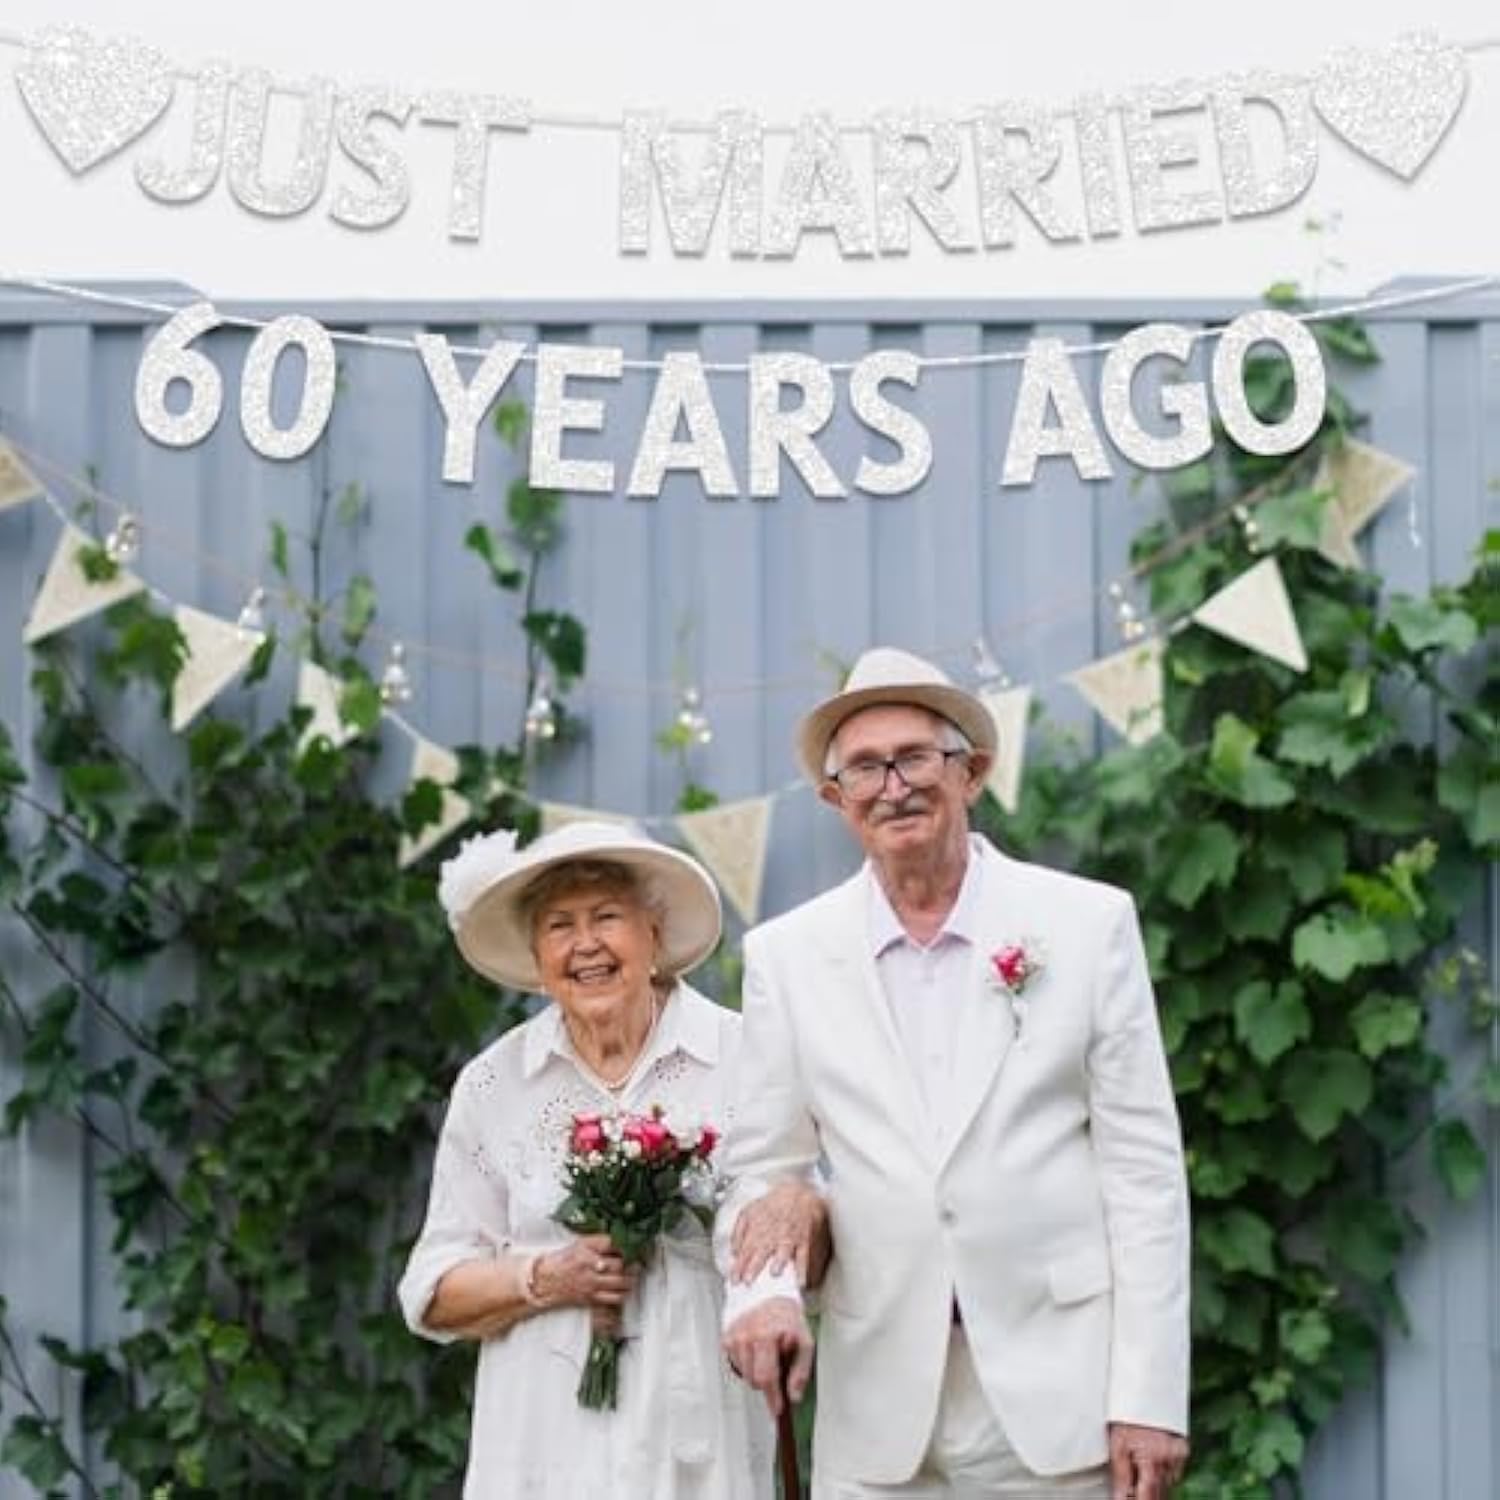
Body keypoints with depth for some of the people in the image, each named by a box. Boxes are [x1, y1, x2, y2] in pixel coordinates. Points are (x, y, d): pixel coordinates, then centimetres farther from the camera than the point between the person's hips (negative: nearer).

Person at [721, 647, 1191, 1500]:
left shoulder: (1090, 924, 1)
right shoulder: (787, 956, 5)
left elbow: (1143, 1165, -1)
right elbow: (766, 1166, 7)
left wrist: (1149, 1397, -6)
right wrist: (764, 1289, -15)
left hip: (1062, 1396, -1)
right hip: (880, 1414, 1)